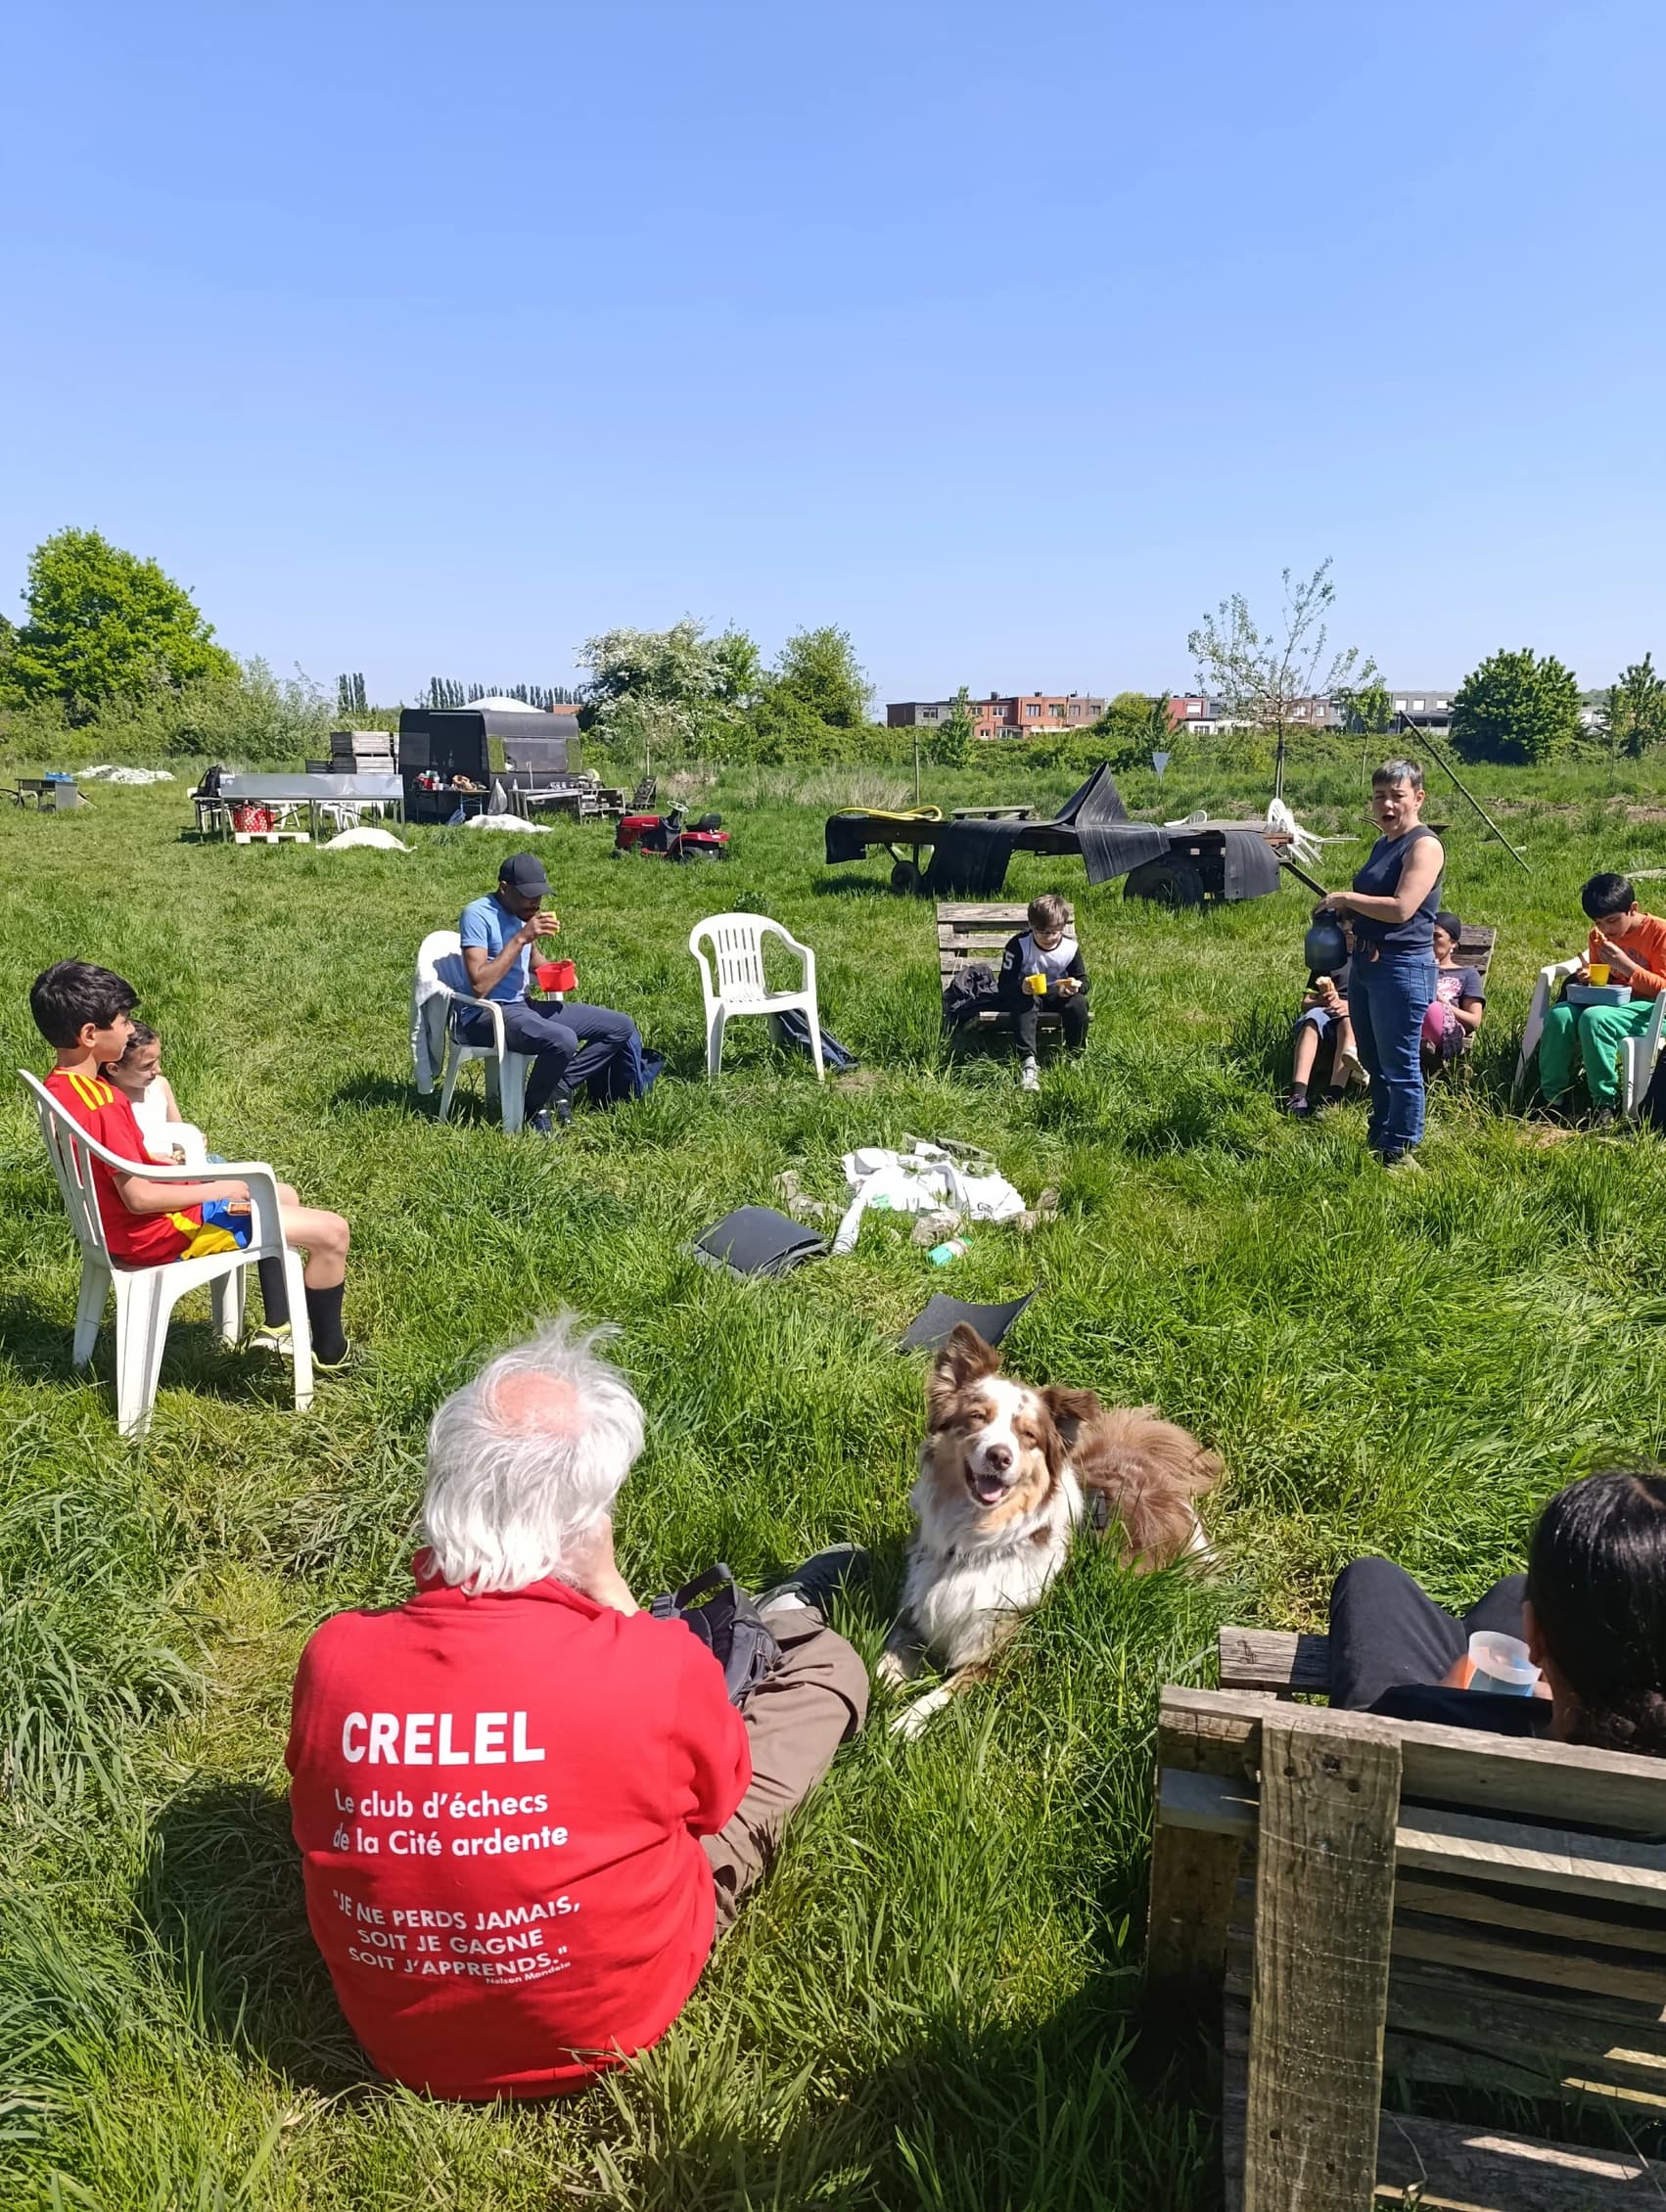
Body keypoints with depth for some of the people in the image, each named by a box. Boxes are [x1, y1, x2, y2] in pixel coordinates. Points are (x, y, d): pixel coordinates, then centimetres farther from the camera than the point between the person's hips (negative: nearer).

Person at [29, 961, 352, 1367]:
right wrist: (217, 1188, -16)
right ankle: (329, 1351, 10)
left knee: (283, 1195, 26)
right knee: (331, 1232, -11)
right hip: (159, 1232, -11)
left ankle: (277, 1328, 26)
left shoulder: (62, 1086, 2)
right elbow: (139, 1198, -27)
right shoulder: (100, 1105, -29)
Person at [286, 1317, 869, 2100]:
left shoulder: (332, 1657, -24)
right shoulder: (656, 1665, -33)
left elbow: (319, 1820, -1)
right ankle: (777, 1626, 45)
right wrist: (612, 1594, -9)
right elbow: (717, 1796, -9)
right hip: (607, 2027, -3)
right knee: (826, 1663, 11)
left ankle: (760, 1632, 47)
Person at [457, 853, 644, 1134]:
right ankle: (534, 1108, -10)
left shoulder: (524, 912, 9)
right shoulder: (478, 914, -16)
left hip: (523, 1006, 9)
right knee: (564, 1041, -37)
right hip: (484, 1016, -9)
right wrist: (521, 938, -24)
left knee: (622, 1026, 1)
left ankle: (559, 1088, 0)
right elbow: (479, 986, -25)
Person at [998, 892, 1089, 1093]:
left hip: (1057, 994, 3)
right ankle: (1028, 1062, -46)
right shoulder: (1019, 945, -19)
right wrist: (1021, 986, -43)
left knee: (1078, 1002, -28)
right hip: (1025, 993, -2)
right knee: (1024, 1002, -38)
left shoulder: (1071, 948, -11)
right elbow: (1004, 985, -19)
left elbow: (1083, 979, 0)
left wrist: (1076, 986, -27)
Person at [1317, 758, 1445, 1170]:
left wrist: (1346, 898, -13)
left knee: (1399, 1067, -3)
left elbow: (1401, 908, -25)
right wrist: (1346, 914, 9)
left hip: (1402, 969, -10)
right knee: (1374, 1065, 19)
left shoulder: (1424, 846, -13)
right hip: (1365, 965, 10)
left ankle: (1401, 1153, 6)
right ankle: (1378, 1141, 32)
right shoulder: (1382, 845, 15)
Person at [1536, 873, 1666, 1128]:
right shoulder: (1600, 935, 9)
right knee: (1559, 1015, -23)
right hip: (1611, 1001, 7)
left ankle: (1605, 1101, -25)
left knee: (1594, 1018, -36)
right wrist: (1588, 975, 0)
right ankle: (1551, 1096, -18)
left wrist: (1626, 965, -23)